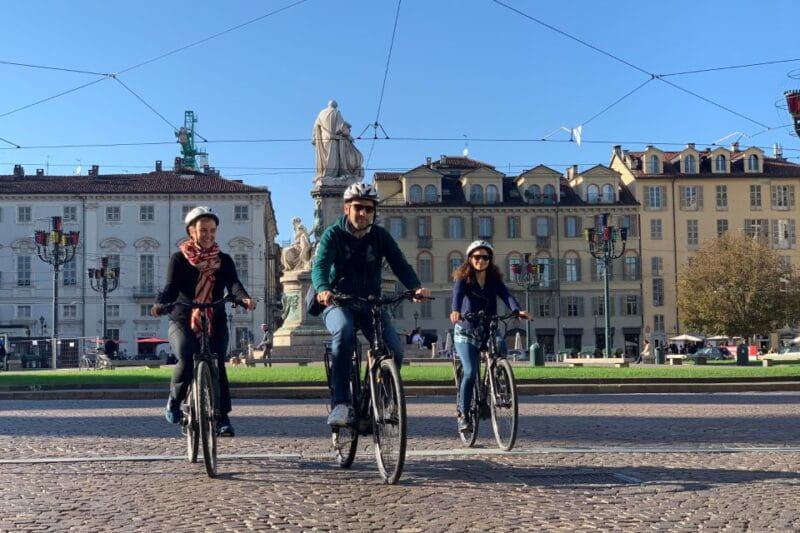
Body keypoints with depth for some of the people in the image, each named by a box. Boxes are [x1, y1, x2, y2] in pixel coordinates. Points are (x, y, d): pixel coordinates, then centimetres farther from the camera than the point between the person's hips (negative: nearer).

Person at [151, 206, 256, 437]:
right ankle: (174, 400, 0)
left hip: (215, 322, 1)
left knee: (217, 363, -19)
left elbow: (233, 284, -10)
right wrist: (160, 304, -33)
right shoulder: (179, 259, 4)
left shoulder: (224, 260, 8)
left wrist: (244, 298, -34)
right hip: (183, 321, -1)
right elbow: (171, 287, -10)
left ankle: (223, 416, -10)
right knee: (187, 358, -27)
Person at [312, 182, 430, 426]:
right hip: (339, 303, -3)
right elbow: (320, 265, -21)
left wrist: (416, 287, -31)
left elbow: (400, 264, -10)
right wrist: (323, 290, -44)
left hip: (371, 303, 3)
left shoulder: (380, 236, 3)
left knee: (395, 350, -18)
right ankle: (340, 404, -34)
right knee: (344, 331, -36)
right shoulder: (333, 235, -5)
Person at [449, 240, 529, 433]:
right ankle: (463, 414, -1)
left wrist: (517, 310, -35)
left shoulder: (494, 280, 4)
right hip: (466, 332, -3)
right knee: (470, 372, -17)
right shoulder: (464, 279, -4)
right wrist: (455, 311, -47)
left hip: (488, 332, 3)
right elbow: (457, 294, -24)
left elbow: (506, 295, -13)